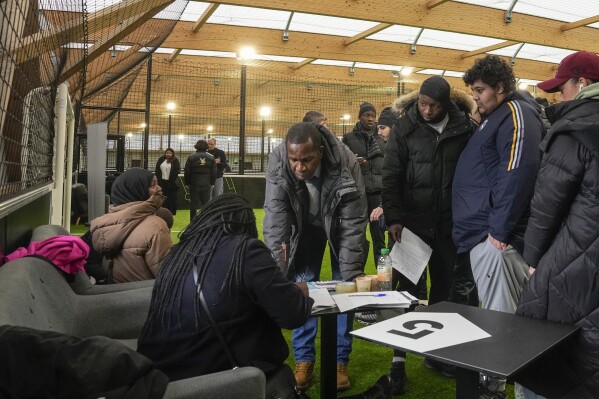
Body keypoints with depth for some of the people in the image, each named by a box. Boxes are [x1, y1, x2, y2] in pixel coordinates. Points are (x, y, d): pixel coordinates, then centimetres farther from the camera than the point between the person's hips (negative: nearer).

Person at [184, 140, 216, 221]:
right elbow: (214, 172, 2)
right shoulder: (211, 157, 1)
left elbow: (187, 172, -2)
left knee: (193, 203, 5)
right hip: (206, 184, 1)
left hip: (194, 184, -1)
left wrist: (187, 183, 7)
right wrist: (212, 183, 10)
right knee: (205, 203, 5)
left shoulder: (191, 157, -3)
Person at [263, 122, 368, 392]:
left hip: (341, 224, -1)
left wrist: (350, 277, -30)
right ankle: (304, 359, 13)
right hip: (304, 225, 2)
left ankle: (339, 360, 11)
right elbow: (275, 221, -29)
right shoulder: (277, 163, -32)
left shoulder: (346, 164, -37)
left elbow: (353, 225, -30)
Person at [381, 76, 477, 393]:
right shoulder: (404, 128, -5)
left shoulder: (464, 128, -2)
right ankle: (399, 358, 14)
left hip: (448, 224, 3)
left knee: (443, 287, 13)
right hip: (411, 222, -2)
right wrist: (394, 218, -16)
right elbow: (390, 177, -7)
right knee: (407, 289, 4)